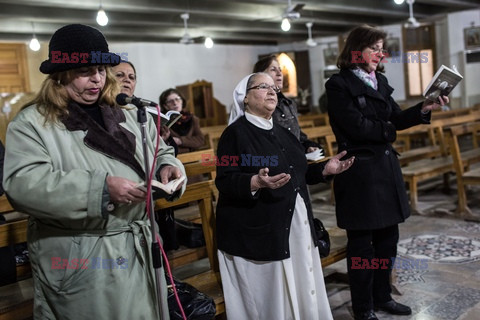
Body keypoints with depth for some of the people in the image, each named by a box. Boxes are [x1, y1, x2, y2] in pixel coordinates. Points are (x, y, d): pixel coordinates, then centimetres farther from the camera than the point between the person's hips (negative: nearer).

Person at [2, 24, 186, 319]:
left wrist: (167, 166, -9)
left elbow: (160, 153, 16)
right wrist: (101, 187, -26)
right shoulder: (31, 123, -7)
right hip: (75, 261, -4)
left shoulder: (130, 114, 8)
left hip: (137, 250, 5)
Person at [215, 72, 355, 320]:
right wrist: (256, 182, -32)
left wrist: (325, 169, 6)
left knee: (302, 291, 12)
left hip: (297, 226, 7)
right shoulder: (235, 133, -7)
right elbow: (224, 181, -15)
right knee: (268, 297, -1)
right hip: (257, 232, -7)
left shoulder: (282, 133, 15)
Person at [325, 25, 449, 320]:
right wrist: (388, 130, -3)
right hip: (359, 171, -7)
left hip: (386, 166, 8)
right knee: (361, 243, 5)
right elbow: (357, 125, -18)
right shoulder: (339, 84, -10)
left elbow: (397, 118, 8)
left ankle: (382, 296, 34)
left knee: (388, 237, 15)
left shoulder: (380, 81, 13)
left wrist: (424, 108, -9)